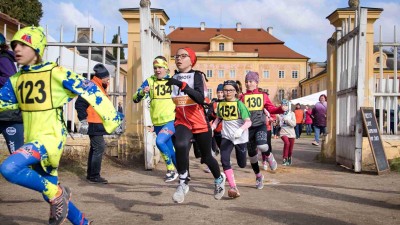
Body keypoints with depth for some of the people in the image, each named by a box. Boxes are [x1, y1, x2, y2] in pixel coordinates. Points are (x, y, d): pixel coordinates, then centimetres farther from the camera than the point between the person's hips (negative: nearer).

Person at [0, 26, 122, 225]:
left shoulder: (55, 73, -12)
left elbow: (88, 89, -12)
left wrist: (111, 117, -14)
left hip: (50, 138, -7)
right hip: (33, 142, 7)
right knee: (51, 193, 14)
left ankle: (57, 193, -9)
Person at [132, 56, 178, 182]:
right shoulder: (150, 81, 1)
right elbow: (135, 99, -5)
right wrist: (142, 92, -24)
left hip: (171, 120, -4)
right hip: (157, 122, 4)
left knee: (160, 141, -24)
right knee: (170, 149, 13)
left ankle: (171, 170, -7)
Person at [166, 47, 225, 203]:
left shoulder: (198, 75, -9)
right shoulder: (174, 77, 5)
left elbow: (200, 98, -28)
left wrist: (182, 85, -37)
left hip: (200, 123, -3)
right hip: (182, 122, 3)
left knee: (206, 157, 11)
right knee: (180, 145, -30)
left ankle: (219, 179, 42)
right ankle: (183, 183, -16)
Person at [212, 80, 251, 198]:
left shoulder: (239, 104, -10)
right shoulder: (220, 104, 3)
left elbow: (248, 122, -16)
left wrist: (241, 130, -34)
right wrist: (212, 128, 5)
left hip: (240, 137, -3)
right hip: (227, 136, 3)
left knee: (242, 164, 9)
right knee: (224, 160, -19)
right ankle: (233, 188, -17)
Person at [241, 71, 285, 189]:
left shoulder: (263, 96, 3)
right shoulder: (243, 97, 4)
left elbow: (271, 109, 3)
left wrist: (281, 109, -13)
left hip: (260, 125, -2)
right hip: (248, 127, 2)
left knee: (261, 145, -31)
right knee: (252, 154, 8)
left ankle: (269, 156, 7)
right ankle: (258, 176, 30)